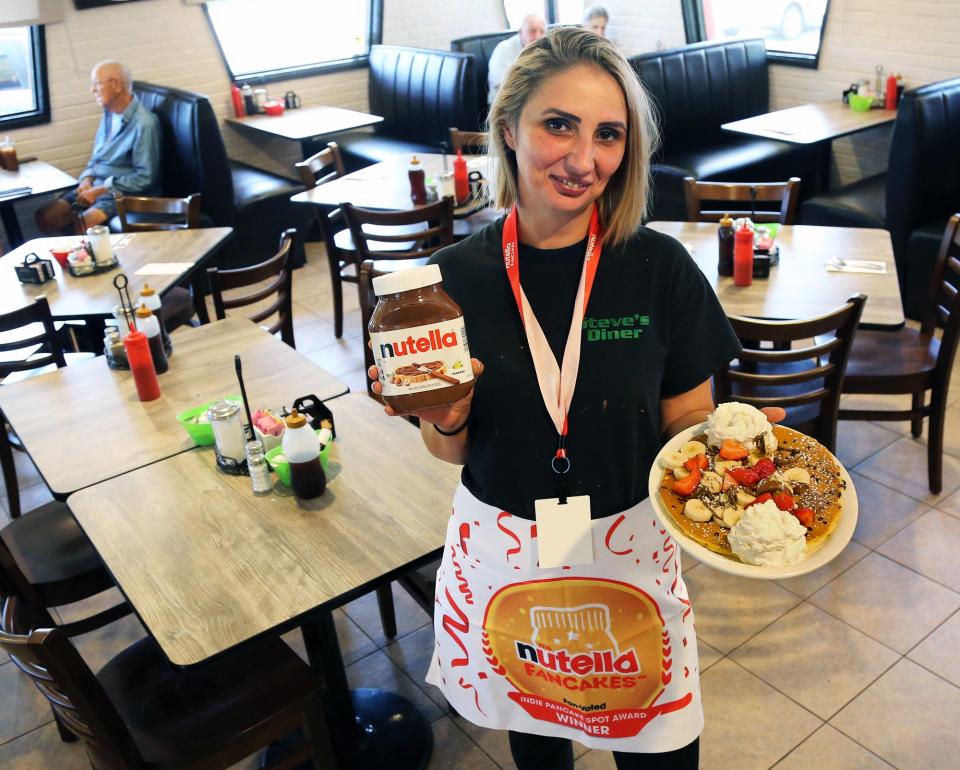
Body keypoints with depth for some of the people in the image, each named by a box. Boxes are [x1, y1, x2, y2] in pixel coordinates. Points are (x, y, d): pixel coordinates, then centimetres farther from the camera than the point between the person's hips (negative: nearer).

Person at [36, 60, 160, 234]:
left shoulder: (144, 123, -17)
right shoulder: (109, 113, 8)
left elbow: (144, 178, -18)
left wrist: (100, 190, -17)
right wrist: (87, 180, -1)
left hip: (125, 194, -8)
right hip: (96, 186, 8)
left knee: (83, 224, -30)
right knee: (45, 217, -4)